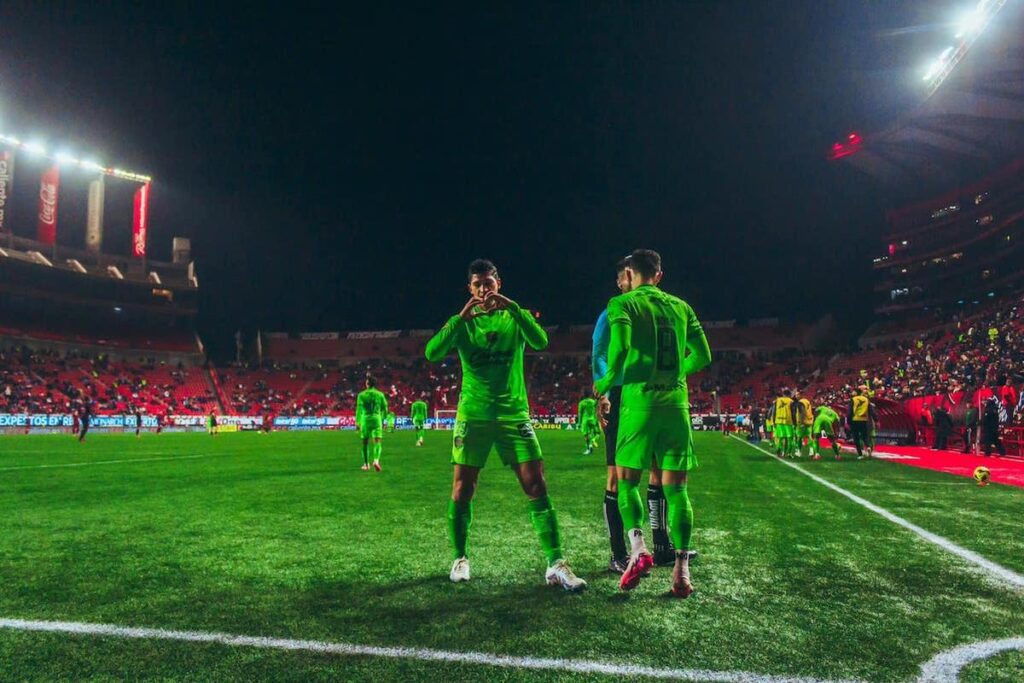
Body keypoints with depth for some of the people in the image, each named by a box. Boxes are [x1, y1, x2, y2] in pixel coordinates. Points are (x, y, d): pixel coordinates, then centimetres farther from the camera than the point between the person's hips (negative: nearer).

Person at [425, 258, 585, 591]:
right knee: (462, 489, 3)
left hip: (514, 414, 0)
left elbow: (541, 342, -16)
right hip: (473, 415, 0)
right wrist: (462, 317, -21)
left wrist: (512, 307, -26)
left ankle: (556, 564, -2)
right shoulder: (462, 322, 4)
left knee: (536, 486, -6)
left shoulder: (515, 317, 4)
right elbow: (431, 353, -12)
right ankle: (460, 558, 22)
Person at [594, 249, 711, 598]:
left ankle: (638, 548, -6)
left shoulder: (623, 303, 1)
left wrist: (607, 380, 0)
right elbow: (703, 356, 12)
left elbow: (620, 348, -16)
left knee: (627, 480, 11)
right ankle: (681, 569, 6)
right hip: (677, 403, 4)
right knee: (676, 487, 7)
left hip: (640, 401, -3)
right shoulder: (681, 306, 13)